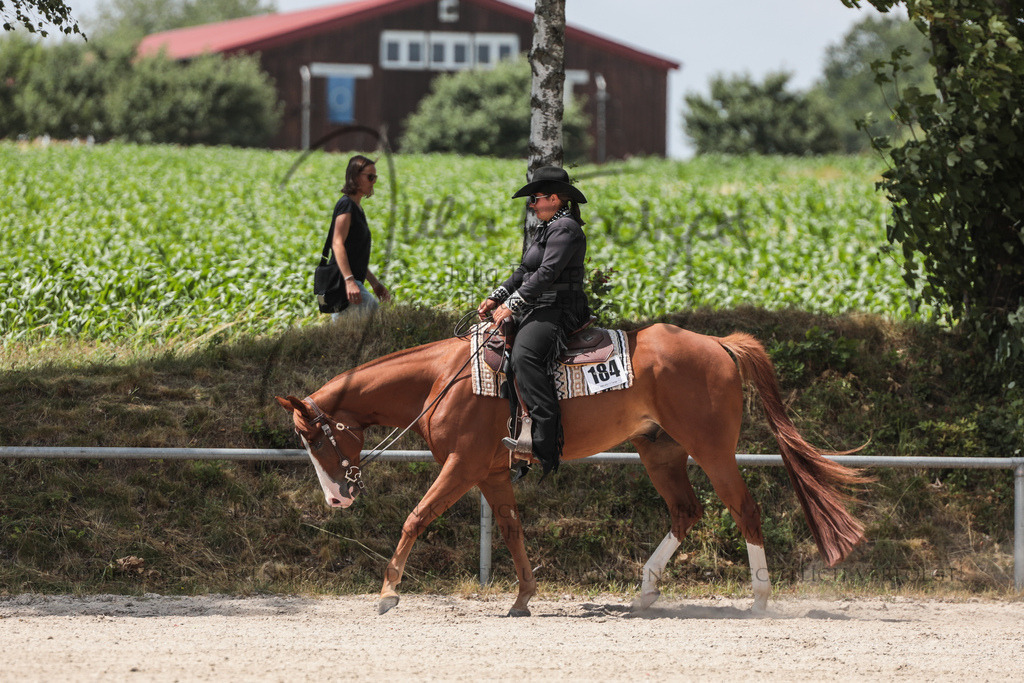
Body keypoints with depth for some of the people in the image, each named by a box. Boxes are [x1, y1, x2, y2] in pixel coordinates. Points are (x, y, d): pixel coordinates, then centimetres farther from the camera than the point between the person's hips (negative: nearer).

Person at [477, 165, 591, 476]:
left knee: (524, 354, -34)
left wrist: (512, 303, -21)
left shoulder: (565, 229, -12)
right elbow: (524, 272, 22)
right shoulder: (548, 228, 21)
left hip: (559, 311, -12)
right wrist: (496, 297, 10)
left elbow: (547, 273, -21)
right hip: (539, 309, 12)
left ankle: (544, 439, -42)